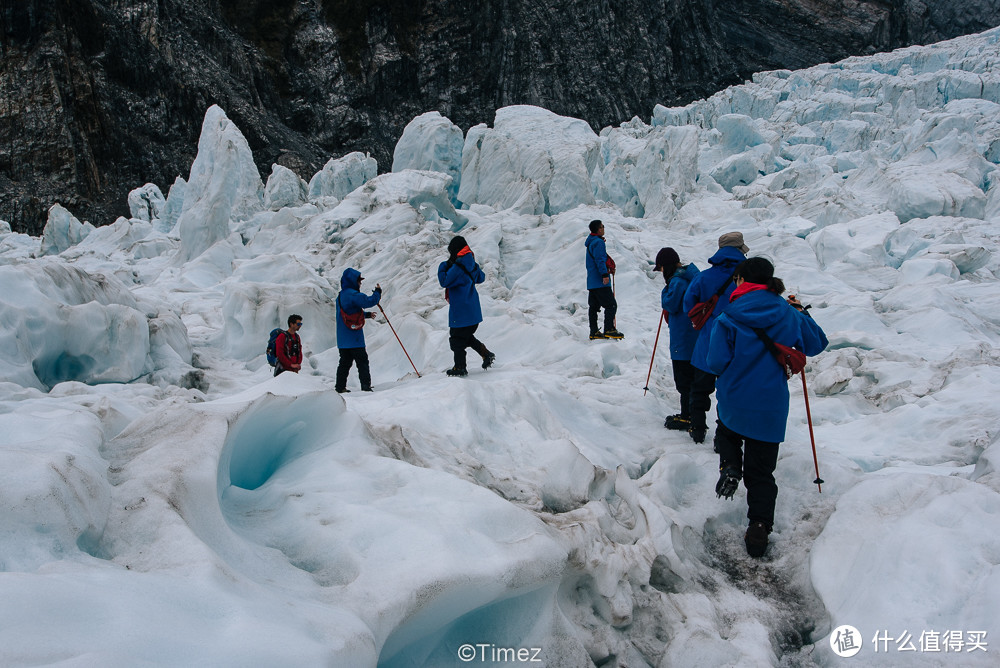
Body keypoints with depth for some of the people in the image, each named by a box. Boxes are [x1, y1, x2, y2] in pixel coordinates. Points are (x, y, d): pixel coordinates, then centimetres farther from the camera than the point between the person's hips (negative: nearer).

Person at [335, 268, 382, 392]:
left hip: (342, 338, 9)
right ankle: (366, 386, -8)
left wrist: (367, 314, 30)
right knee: (362, 361, -4)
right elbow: (368, 301, -24)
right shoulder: (353, 294, -14)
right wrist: (378, 292, -7)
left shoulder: (341, 295, 17)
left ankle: (340, 387, 13)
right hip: (353, 337, -9)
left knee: (345, 361, 13)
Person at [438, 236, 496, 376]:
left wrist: (444, 266, -7)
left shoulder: (457, 268, -21)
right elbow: (481, 278, 20)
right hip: (474, 311, 9)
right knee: (467, 336, 23)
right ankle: (486, 354, 15)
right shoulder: (472, 265, 5)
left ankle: (460, 368, 11)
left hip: (461, 312, -9)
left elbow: (444, 282, -17)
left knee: (457, 340, 4)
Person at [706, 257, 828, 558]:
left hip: (733, 402, -1)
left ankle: (729, 465, 3)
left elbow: (716, 363, -14)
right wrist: (801, 312, 23)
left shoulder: (729, 318, -13)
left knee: (727, 432, 32)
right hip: (771, 408, 2)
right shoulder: (788, 315, -4)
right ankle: (759, 528, 9)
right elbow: (817, 343, 12)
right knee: (760, 471, 12)